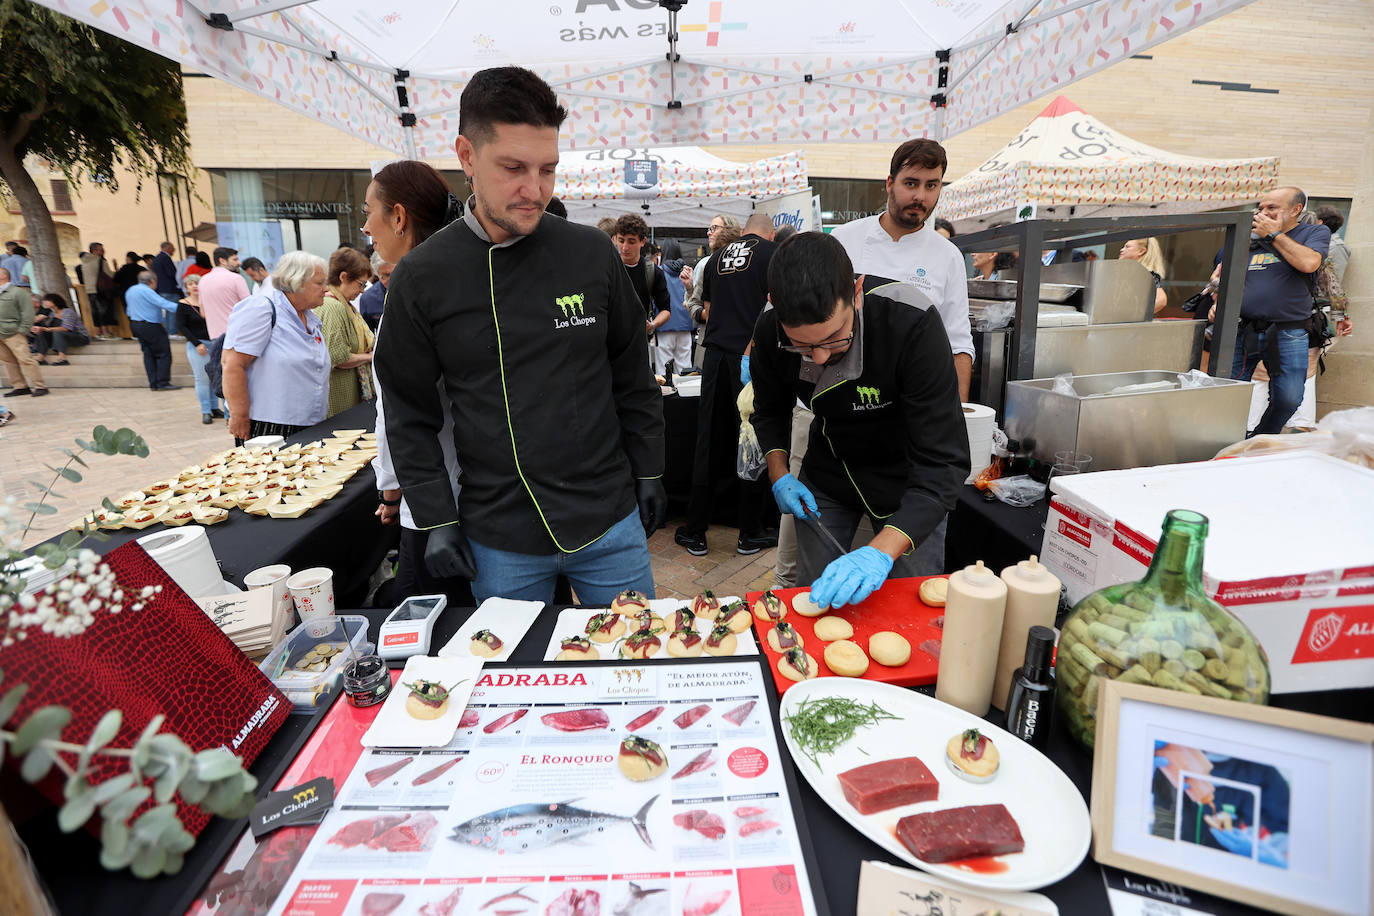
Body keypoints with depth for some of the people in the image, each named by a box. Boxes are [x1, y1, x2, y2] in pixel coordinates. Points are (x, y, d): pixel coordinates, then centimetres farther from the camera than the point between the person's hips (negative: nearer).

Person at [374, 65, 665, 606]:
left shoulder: (591, 254, -2)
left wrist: (649, 473, 5)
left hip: (610, 520, 1)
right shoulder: (421, 278, -4)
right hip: (499, 538, 0)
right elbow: (410, 415, 2)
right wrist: (436, 519, -2)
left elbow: (632, 375, 5)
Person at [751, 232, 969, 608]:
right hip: (826, 474, 3)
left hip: (906, 479, -2)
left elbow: (944, 461, -36)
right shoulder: (770, 331, -21)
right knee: (813, 598, 13)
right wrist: (779, 475, -13)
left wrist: (881, 551, -46)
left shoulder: (912, 324, -35)